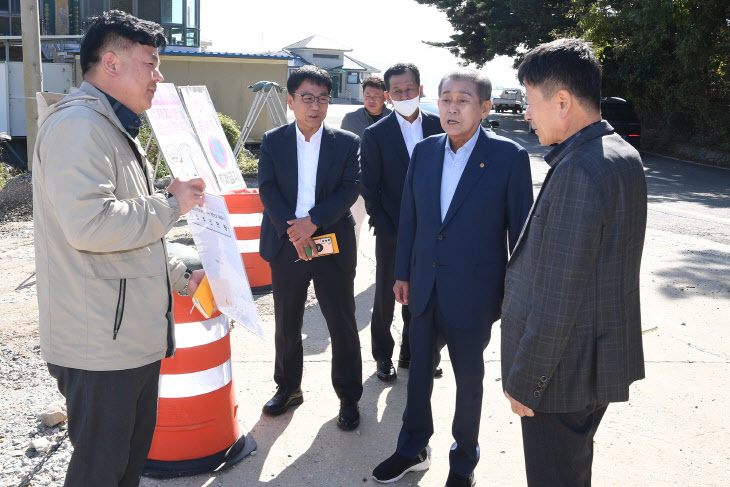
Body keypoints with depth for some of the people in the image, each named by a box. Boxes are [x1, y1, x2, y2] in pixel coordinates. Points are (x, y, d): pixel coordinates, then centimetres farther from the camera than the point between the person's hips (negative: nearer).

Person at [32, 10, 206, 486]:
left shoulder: (115, 129, 20)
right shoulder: (78, 124, -16)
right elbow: (89, 224, -29)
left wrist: (182, 277, 22)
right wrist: (172, 205, -17)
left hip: (135, 335, 10)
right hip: (101, 344, -10)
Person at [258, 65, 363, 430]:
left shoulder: (347, 143, 2)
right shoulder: (272, 141, 5)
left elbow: (350, 190, -6)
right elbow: (267, 190, -2)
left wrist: (313, 221, -18)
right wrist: (293, 231, -15)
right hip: (286, 245, 1)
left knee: (343, 324, 4)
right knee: (286, 324, 13)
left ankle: (349, 397, 20)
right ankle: (288, 388, 33)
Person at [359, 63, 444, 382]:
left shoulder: (438, 127, 0)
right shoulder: (375, 134, -6)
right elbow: (369, 188, -4)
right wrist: (385, 227, -9)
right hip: (392, 232, -2)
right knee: (385, 298, 11)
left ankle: (411, 352, 32)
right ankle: (383, 356, 29)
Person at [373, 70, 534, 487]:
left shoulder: (509, 157, -12)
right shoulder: (424, 152, 1)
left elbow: (520, 231, -9)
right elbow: (409, 217, 8)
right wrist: (403, 273, 8)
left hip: (473, 292, -4)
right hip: (425, 287, 4)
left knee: (469, 379, 14)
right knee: (419, 370, 18)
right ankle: (413, 449, 40)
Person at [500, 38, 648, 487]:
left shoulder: (579, 171, -26)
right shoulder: (623, 155, 6)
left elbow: (559, 293, -26)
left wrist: (524, 379, -17)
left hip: (565, 366, -9)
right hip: (608, 353, 10)